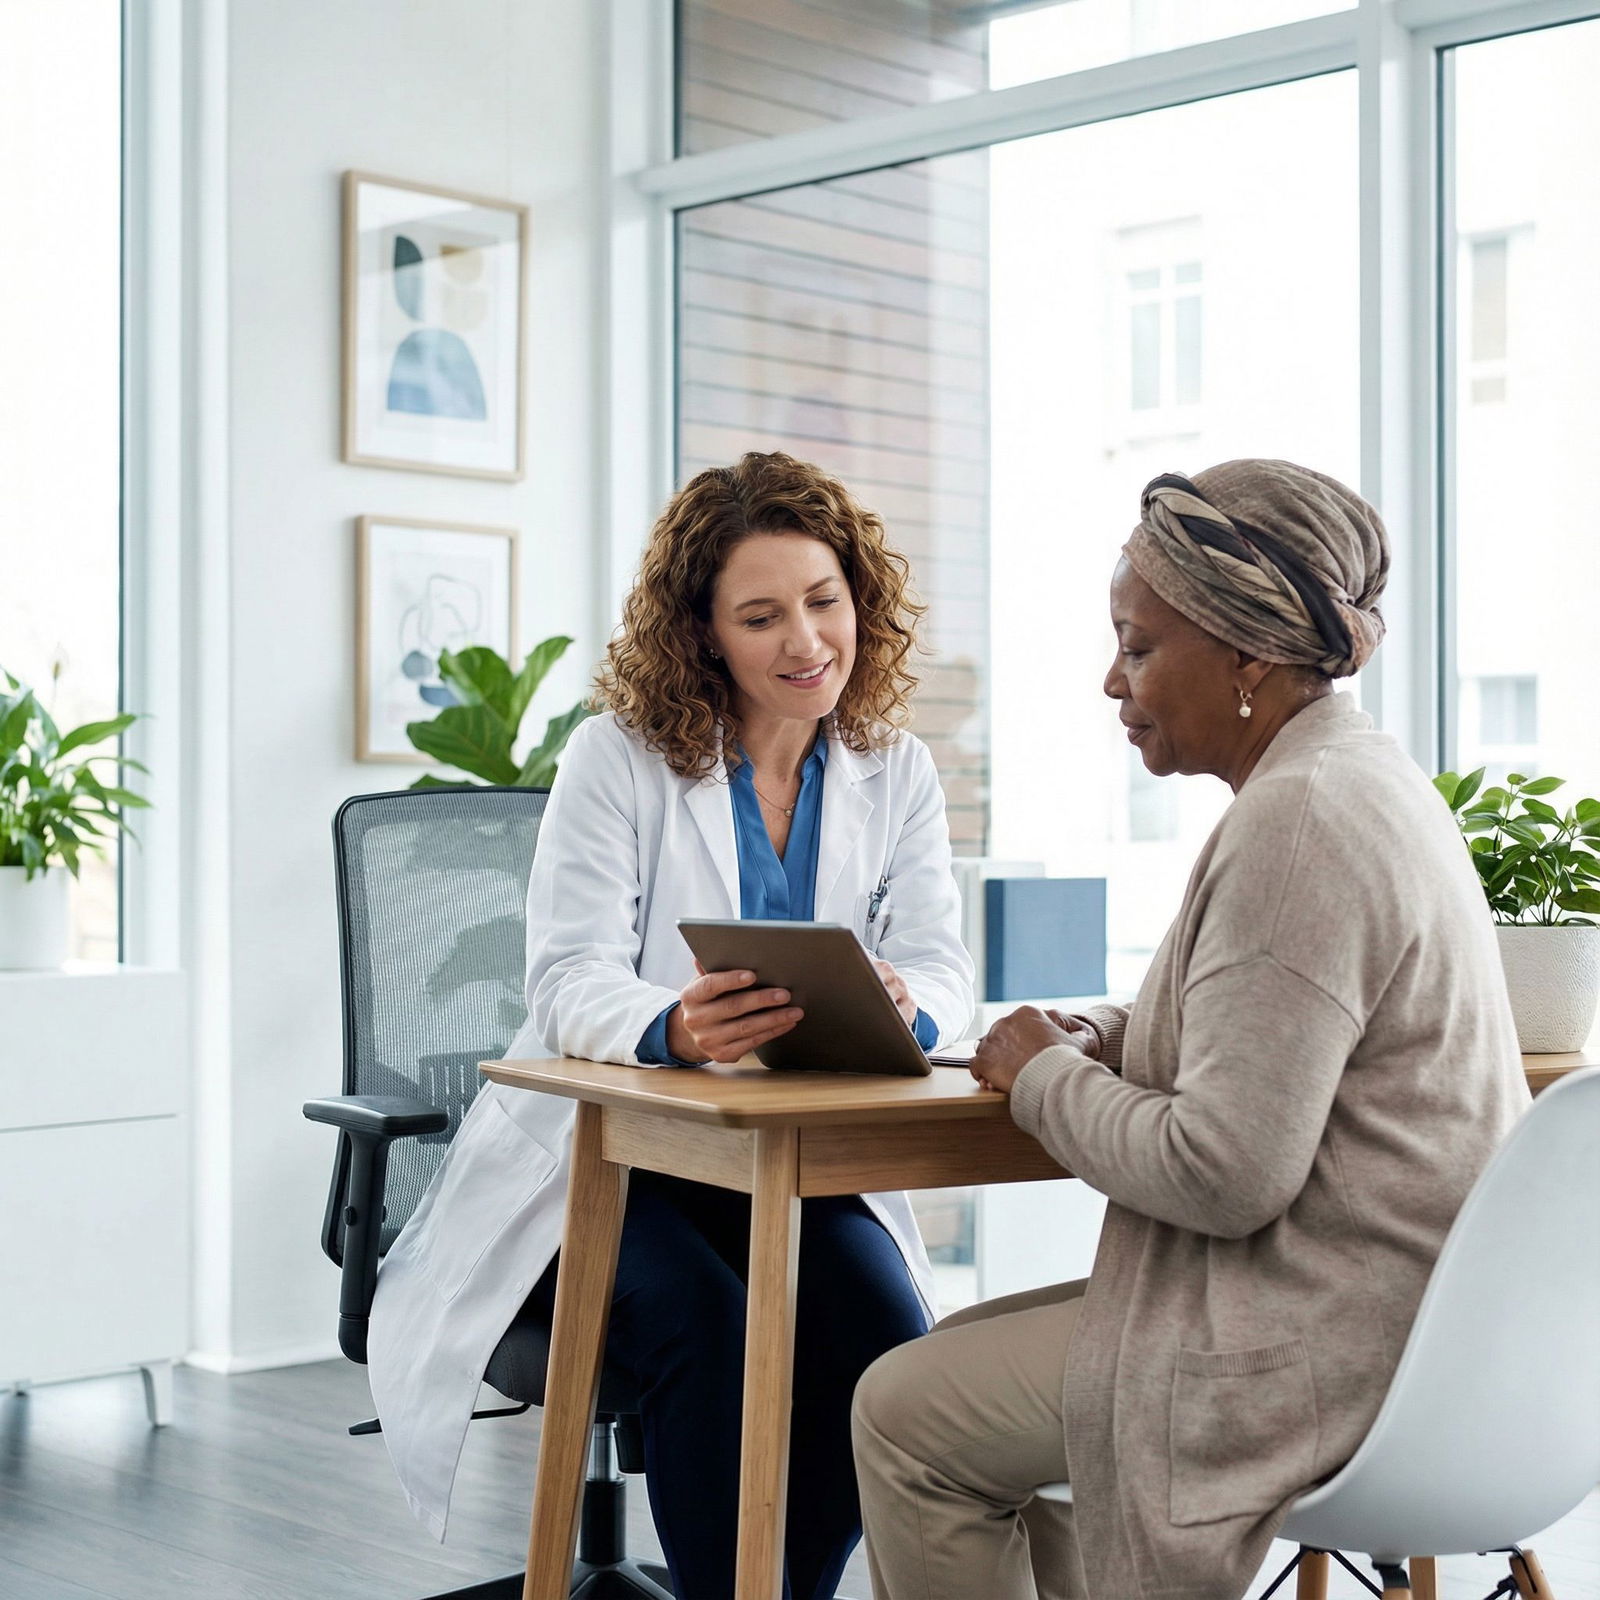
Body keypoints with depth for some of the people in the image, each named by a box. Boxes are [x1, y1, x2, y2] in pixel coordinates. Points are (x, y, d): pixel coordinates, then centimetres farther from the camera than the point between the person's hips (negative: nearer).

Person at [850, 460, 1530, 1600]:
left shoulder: (1297, 823, -22)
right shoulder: (1362, 778, 11)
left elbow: (1225, 1171, -26)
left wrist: (1044, 1078, -10)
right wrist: (1075, 1037, 6)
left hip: (1329, 1357, -10)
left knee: (907, 1418, -3)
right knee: (958, 1351, 17)